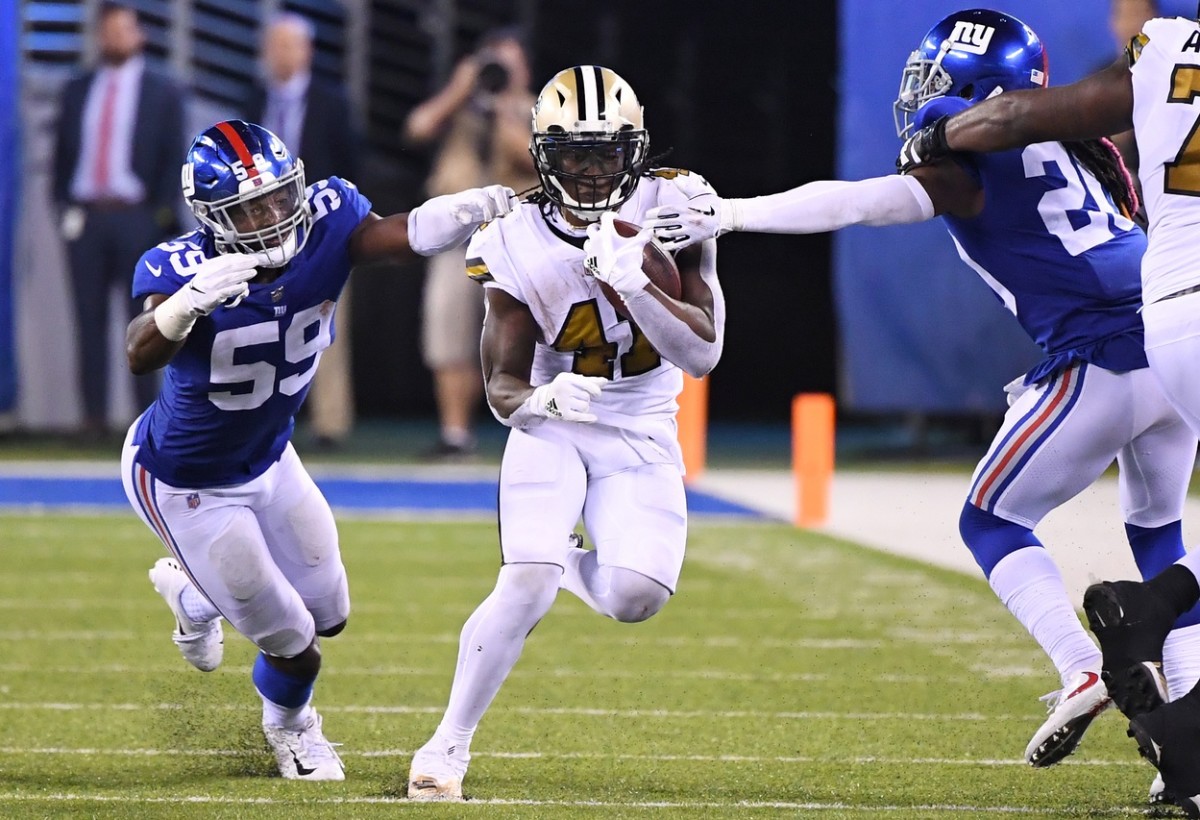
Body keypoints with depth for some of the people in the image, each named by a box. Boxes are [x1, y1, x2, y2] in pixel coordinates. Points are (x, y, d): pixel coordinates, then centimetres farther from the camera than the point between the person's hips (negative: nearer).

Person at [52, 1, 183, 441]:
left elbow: (172, 157, 1)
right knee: (90, 318, 1)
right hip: (84, 217, 3)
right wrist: (62, 204, 2)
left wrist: (161, 214, -8)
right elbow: (63, 152, 13)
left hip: (136, 218, -3)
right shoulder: (77, 91, 13)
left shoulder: (162, 92, 4)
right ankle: (95, 416, 2)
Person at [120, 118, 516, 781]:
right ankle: (288, 725, 39)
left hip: (266, 457, 6)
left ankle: (191, 592, 47)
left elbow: (399, 236, -38)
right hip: (186, 484, -6)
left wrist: (462, 211, -59)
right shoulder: (183, 268, -35)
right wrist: (190, 302, -74)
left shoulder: (324, 225, -22)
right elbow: (141, 355, -53)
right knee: (294, 647, 2)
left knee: (327, 614, 20)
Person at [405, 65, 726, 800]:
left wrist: (632, 281, -34)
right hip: (551, 428, -1)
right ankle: (448, 747, -5)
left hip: (641, 436, 2)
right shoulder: (518, 246, -16)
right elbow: (501, 387, -15)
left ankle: (569, 567, 23)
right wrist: (541, 398, -39)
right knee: (526, 589, -20)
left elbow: (704, 352, -20)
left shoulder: (671, 210, -15)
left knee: (635, 598, -15)